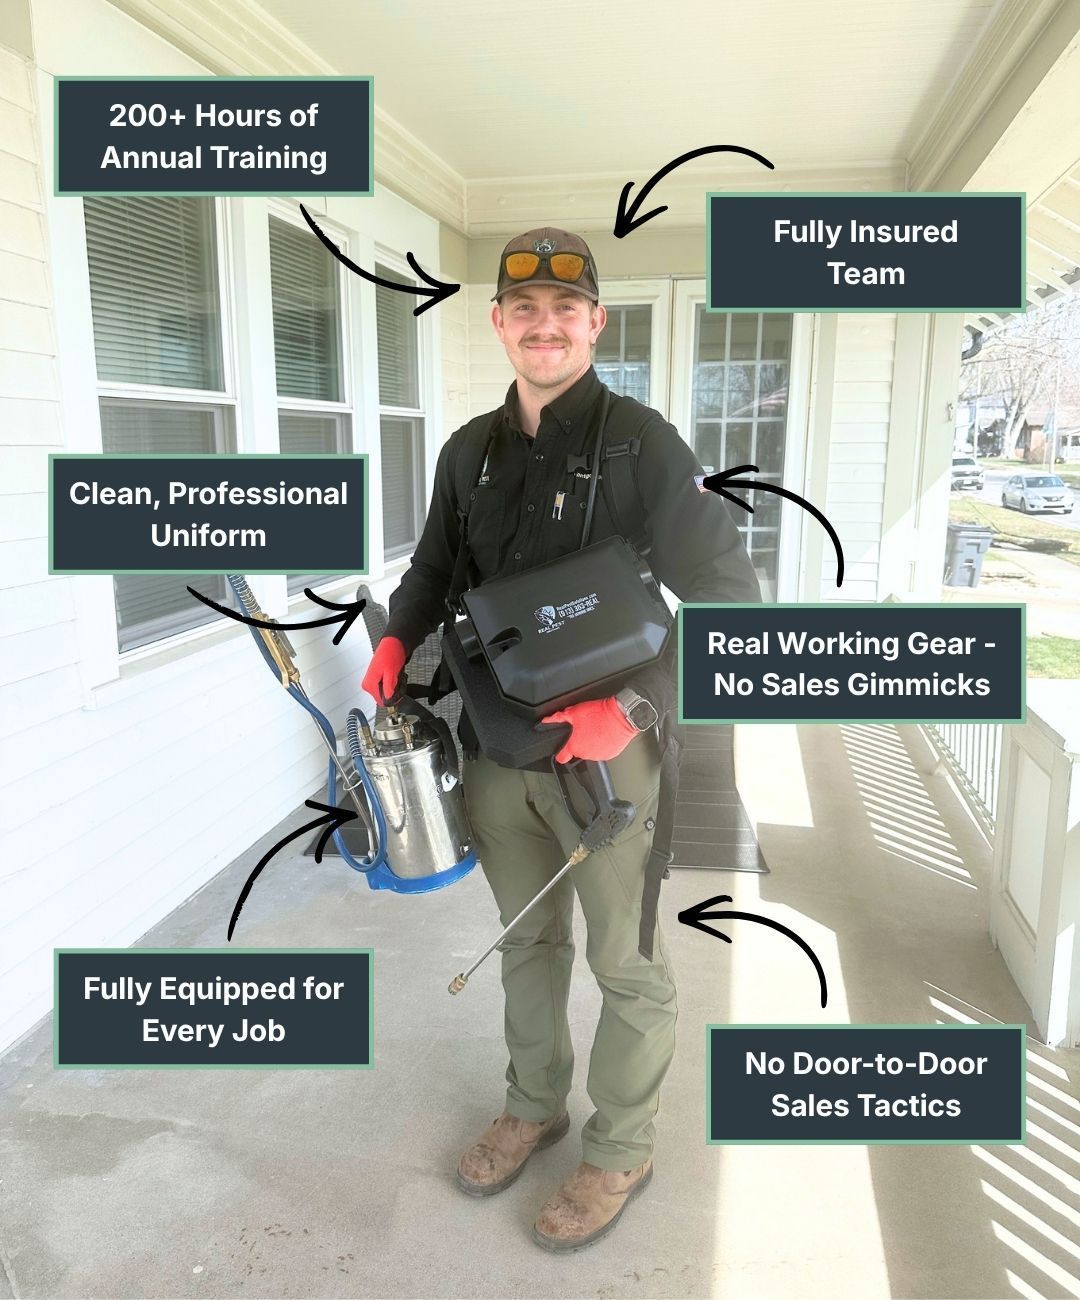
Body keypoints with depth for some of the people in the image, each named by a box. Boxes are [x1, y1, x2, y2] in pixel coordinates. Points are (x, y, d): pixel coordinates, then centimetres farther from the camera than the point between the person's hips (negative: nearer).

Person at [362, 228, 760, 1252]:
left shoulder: (640, 443, -11)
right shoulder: (470, 450, 6)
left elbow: (726, 599, -13)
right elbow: (435, 562, 21)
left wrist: (637, 708, -23)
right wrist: (398, 637, 2)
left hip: (606, 748, -5)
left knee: (625, 964, 11)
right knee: (527, 940, 21)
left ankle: (621, 1150, 33)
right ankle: (534, 1106, 43)